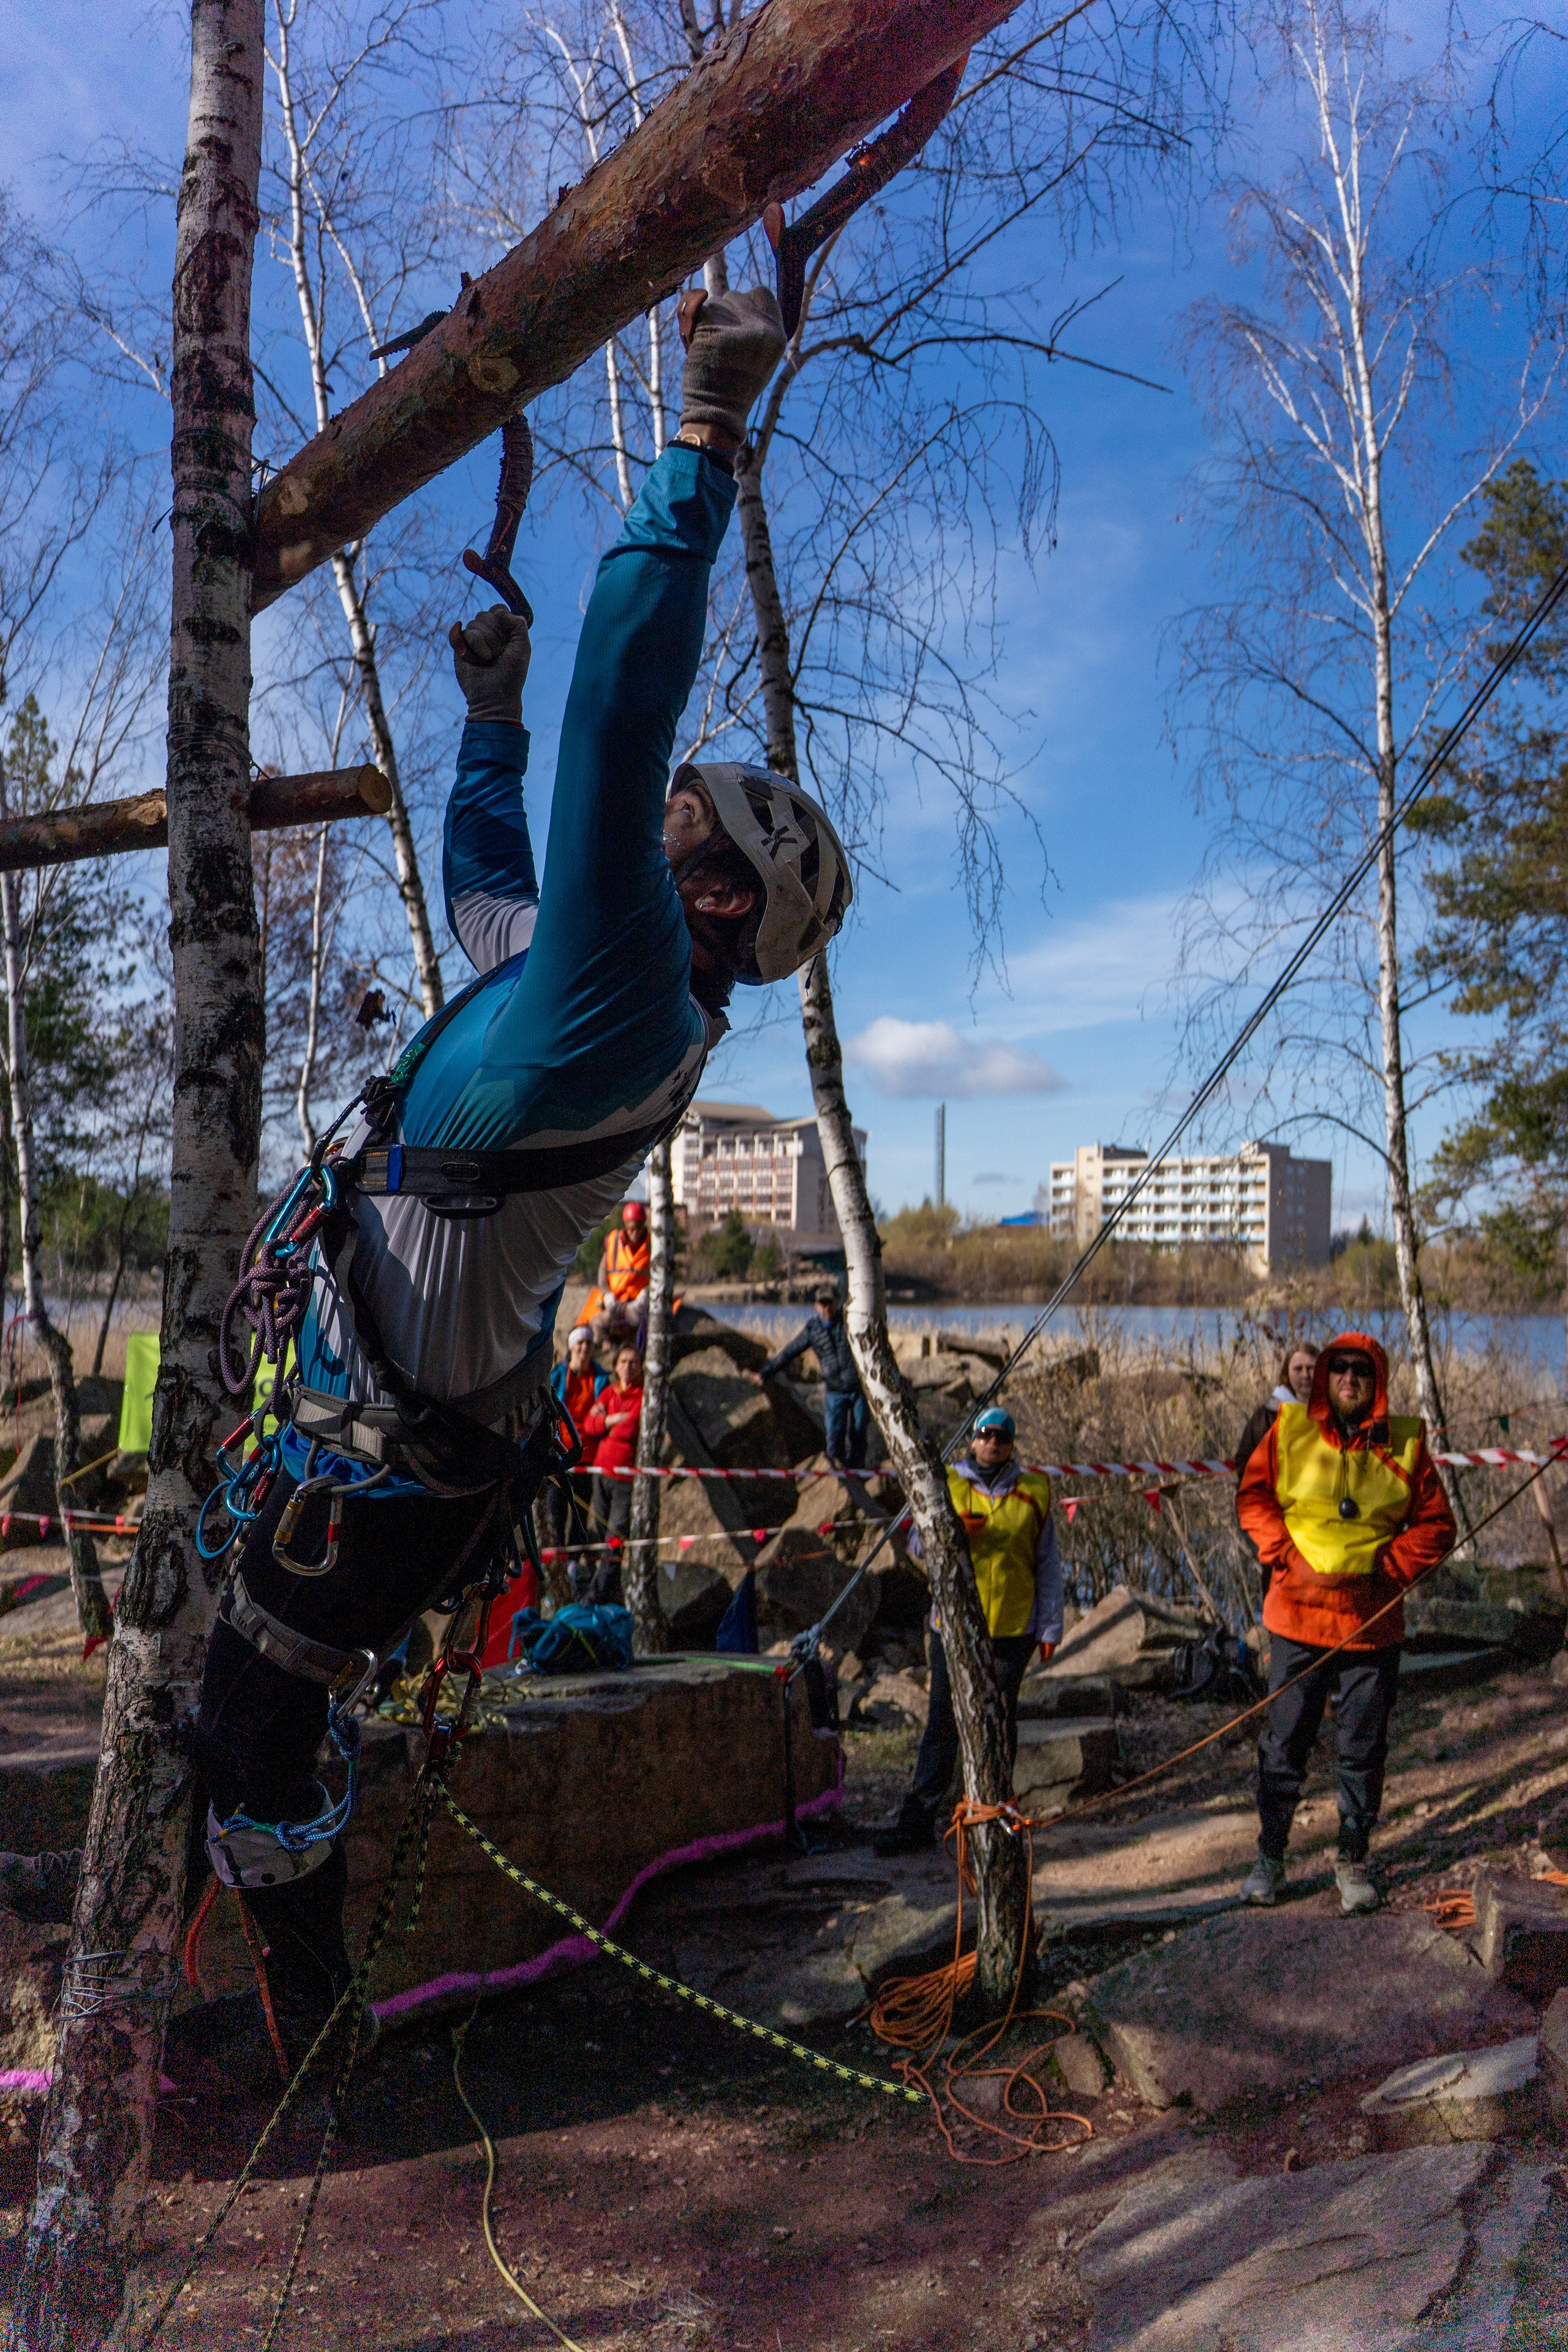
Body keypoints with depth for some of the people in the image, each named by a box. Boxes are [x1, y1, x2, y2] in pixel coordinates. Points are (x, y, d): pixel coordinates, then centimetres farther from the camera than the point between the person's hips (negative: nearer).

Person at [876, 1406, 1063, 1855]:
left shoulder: (1033, 1491, 5)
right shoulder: (948, 1485, 5)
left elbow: (1048, 1565, 8)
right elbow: (917, 1545, 3)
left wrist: (1050, 1627, 4)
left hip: (1012, 1630, 0)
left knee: (999, 1724, 7)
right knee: (943, 1723, 2)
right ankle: (918, 1822, 8)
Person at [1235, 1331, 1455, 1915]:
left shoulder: (1405, 1442, 2)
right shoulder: (1289, 1430, 0)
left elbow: (1435, 1523, 5)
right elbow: (1253, 1495, 4)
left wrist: (1388, 1568, -7)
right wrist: (1287, 1556, -7)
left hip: (1372, 1622, 1)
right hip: (1298, 1616, 0)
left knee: (1363, 1750, 9)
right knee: (1283, 1743, 6)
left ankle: (1353, 1861, 25)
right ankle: (1270, 1858, 21)